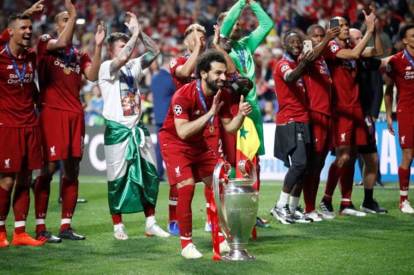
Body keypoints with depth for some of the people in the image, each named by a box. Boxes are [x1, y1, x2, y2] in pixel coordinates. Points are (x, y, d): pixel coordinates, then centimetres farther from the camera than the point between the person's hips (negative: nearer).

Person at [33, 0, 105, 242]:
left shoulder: (80, 54, 18)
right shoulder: (45, 43, 3)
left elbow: (92, 76, 2)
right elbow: (62, 42, -18)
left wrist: (98, 47, -3)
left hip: (75, 114, 6)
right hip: (52, 113, -6)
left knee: (72, 170, 6)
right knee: (49, 168, -6)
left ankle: (66, 226, 13)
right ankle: (40, 227, -1)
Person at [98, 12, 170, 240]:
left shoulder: (134, 66, 10)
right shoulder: (107, 67, -7)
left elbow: (154, 51, 4)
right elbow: (121, 59, -27)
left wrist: (139, 31, -4)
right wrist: (135, 33, -19)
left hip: (137, 128, 6)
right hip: (117, 130, -6)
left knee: (150, 174, 6)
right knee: (118, 179, 0)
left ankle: (150, 223, 14)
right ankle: (118, 226, 9)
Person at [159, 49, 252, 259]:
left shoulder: (221, 95, -8)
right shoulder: (184, 95, -27)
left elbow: (229, 127, 0)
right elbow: (182, 132, -35)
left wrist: (241, 114, -20)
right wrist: (210, 113, -36)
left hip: (198, 144, 7)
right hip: (174, 142, -7)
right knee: (187, 187, -19)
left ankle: (221, 239, 14)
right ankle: (186, 244, -8)